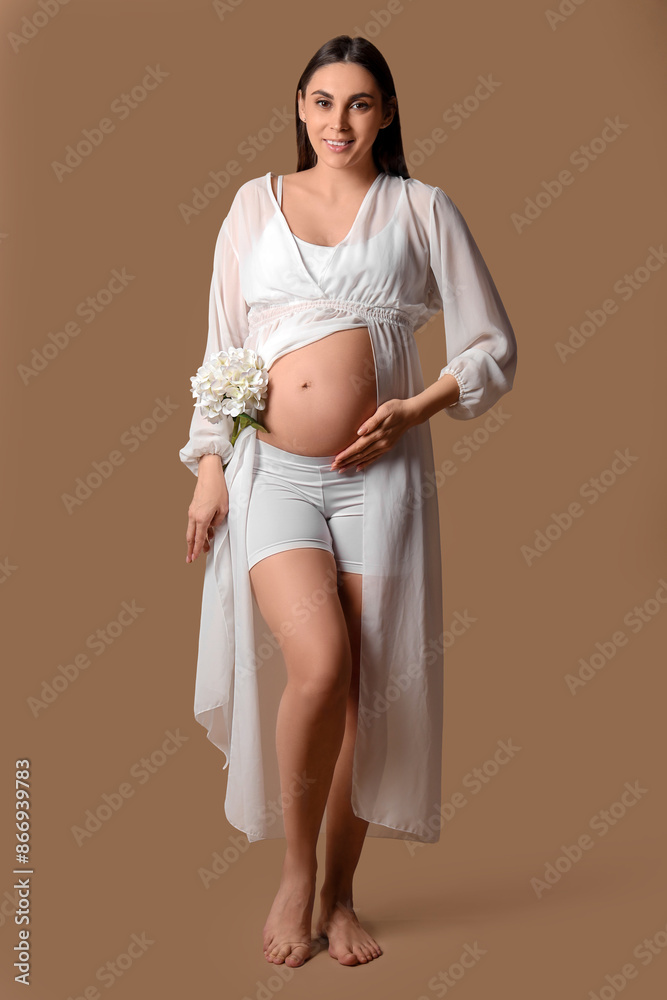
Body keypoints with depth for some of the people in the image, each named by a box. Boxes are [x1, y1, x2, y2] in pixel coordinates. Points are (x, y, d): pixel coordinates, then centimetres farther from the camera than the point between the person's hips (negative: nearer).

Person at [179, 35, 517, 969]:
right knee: (318, 664, -18)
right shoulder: (255, 203, 12)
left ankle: (341, 894, 22)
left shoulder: (422, 208, 8)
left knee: (367, 688, 3)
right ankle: (295, 874, 7)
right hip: (273, 471, 0)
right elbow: (221, 344, 12)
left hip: (379, 474, 0)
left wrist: (414, 409, -7)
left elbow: (494, 347, 7)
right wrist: (209, 464, 3)